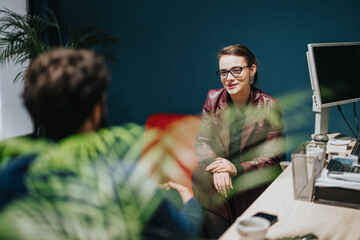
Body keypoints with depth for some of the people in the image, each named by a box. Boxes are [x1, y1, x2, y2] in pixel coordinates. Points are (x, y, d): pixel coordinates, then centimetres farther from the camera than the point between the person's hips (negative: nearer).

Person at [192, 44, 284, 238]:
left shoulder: (269, 106, -3)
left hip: (255, 180, -1)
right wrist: (217, 166, -19)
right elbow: (202, 141, 3)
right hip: (217, 184, 2)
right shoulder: (213, 99, 5)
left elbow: (272, 156, -4)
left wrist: (237, 168, -19)